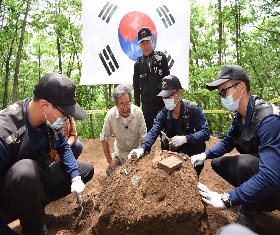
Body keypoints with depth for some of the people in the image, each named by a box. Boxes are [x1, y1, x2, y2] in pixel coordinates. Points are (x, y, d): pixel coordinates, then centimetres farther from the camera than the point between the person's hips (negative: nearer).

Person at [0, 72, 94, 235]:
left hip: (37, 181, 7)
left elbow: (63, 147, 4)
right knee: (26, 169, -39)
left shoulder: (49, 119, -12)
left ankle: (36, 209, 6)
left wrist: (75, 178, -8)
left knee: (86, 170, 4)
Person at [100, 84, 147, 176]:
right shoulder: (110, 115, -24)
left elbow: (143, 136, -14)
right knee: (110, 172, -6)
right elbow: (104, 139, -13)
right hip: (120, 152, 1)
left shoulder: (138, 112, -25)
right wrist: (109, 160, -10)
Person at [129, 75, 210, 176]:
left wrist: (185, 138, -39)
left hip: (190, 147, -2)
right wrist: (142, 149, -39)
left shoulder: (194, 109, -17)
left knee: (199, 144, -31)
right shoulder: (163, 114, -9)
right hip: (170, 150, 2)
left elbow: (205, 133, -23)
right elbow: (153, 132, -20)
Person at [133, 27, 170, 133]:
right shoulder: (138, 63, 4)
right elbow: (136, 86, 7)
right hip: (146, 104, 1)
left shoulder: (161, 57, 2)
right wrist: (137, 106, 5)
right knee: (147, 131, 8)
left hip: (162, 101, -1)